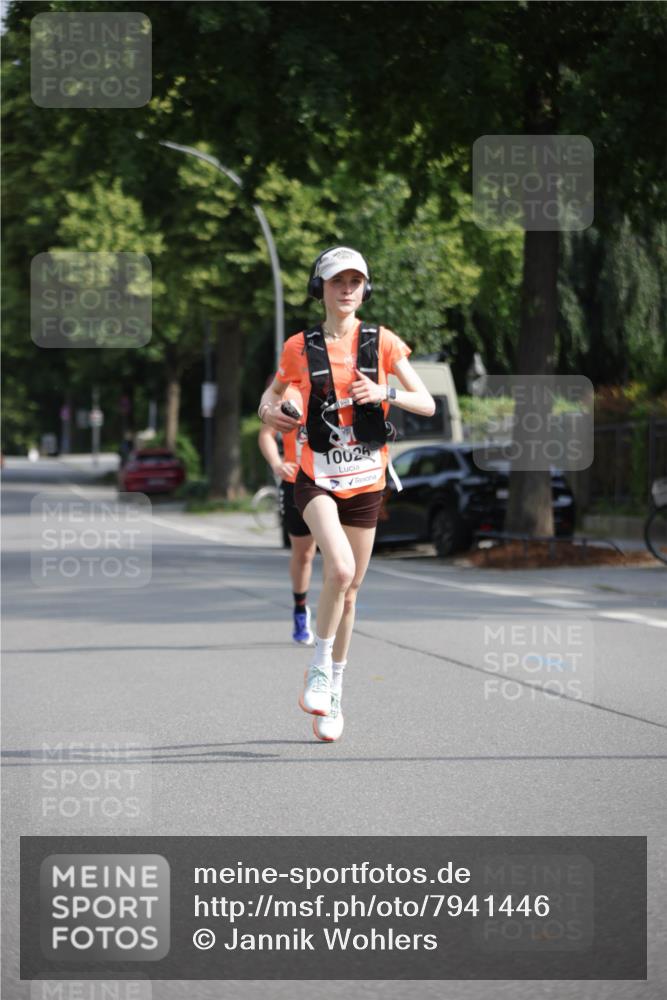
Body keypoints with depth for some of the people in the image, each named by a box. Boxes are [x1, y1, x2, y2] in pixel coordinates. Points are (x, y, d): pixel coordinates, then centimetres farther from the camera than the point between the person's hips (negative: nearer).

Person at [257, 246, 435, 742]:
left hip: (367, 480, 2)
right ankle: (319, 669, -6)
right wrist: (269, 409, -5)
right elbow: (275, 390, 18)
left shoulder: (382, 342, -1)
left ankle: (334, 693, 24)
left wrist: (385, 393, -21)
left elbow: (428, 404, -3)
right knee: (340, 569, -26)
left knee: (349, 591, 8)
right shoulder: (300, 347, 0)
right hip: (318, 476, -2)